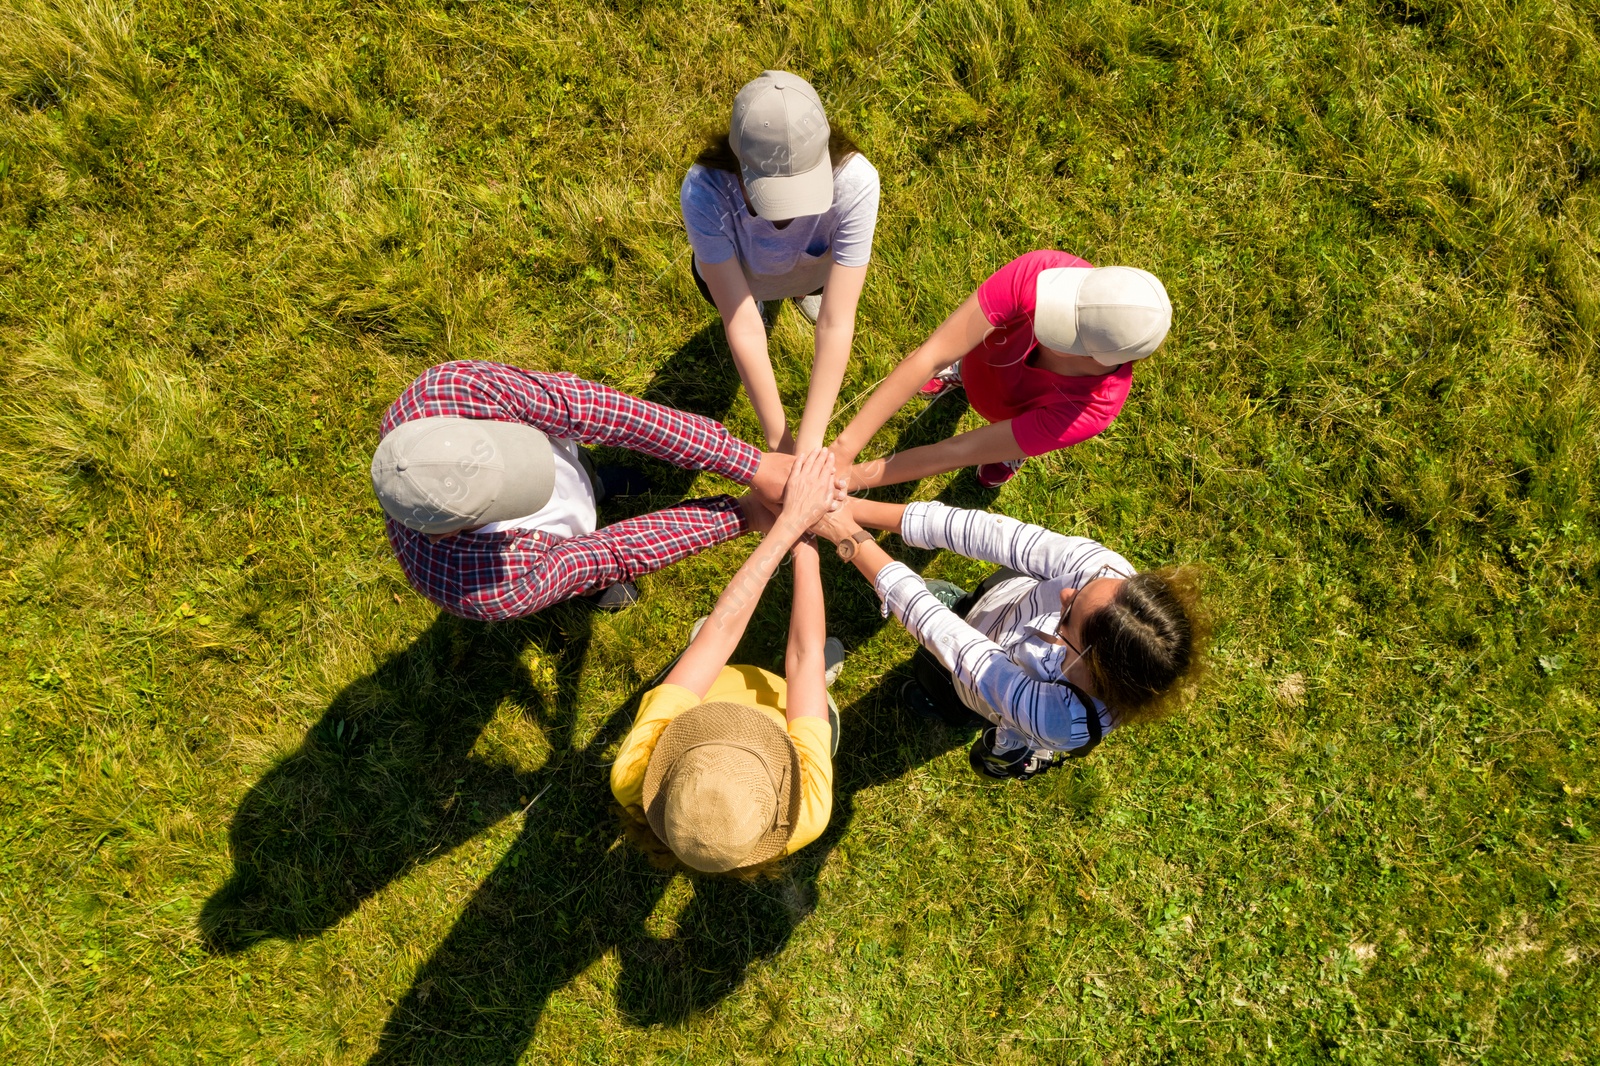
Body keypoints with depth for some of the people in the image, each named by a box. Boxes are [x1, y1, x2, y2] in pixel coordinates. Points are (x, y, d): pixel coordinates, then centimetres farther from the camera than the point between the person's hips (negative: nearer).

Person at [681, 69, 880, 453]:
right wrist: (779, 441, -38)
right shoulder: (704, 191, -42)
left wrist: (810, 440, -42)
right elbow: (742, 326, -39)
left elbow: (836, 323, -39)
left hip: (816, 262, 1)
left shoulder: (854, 182, -41)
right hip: (735, 265, -1)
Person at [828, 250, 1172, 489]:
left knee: (992, 471, 29)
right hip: (987, 355, 1)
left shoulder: (1089, 411, -46)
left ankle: (1014, 449, 61)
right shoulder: (1038, 272, -45)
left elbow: (959, 452, -38)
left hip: (1020, 412, -1)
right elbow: (930, 357, -44)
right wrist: (845, 446, -48)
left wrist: (857, 477, -37)